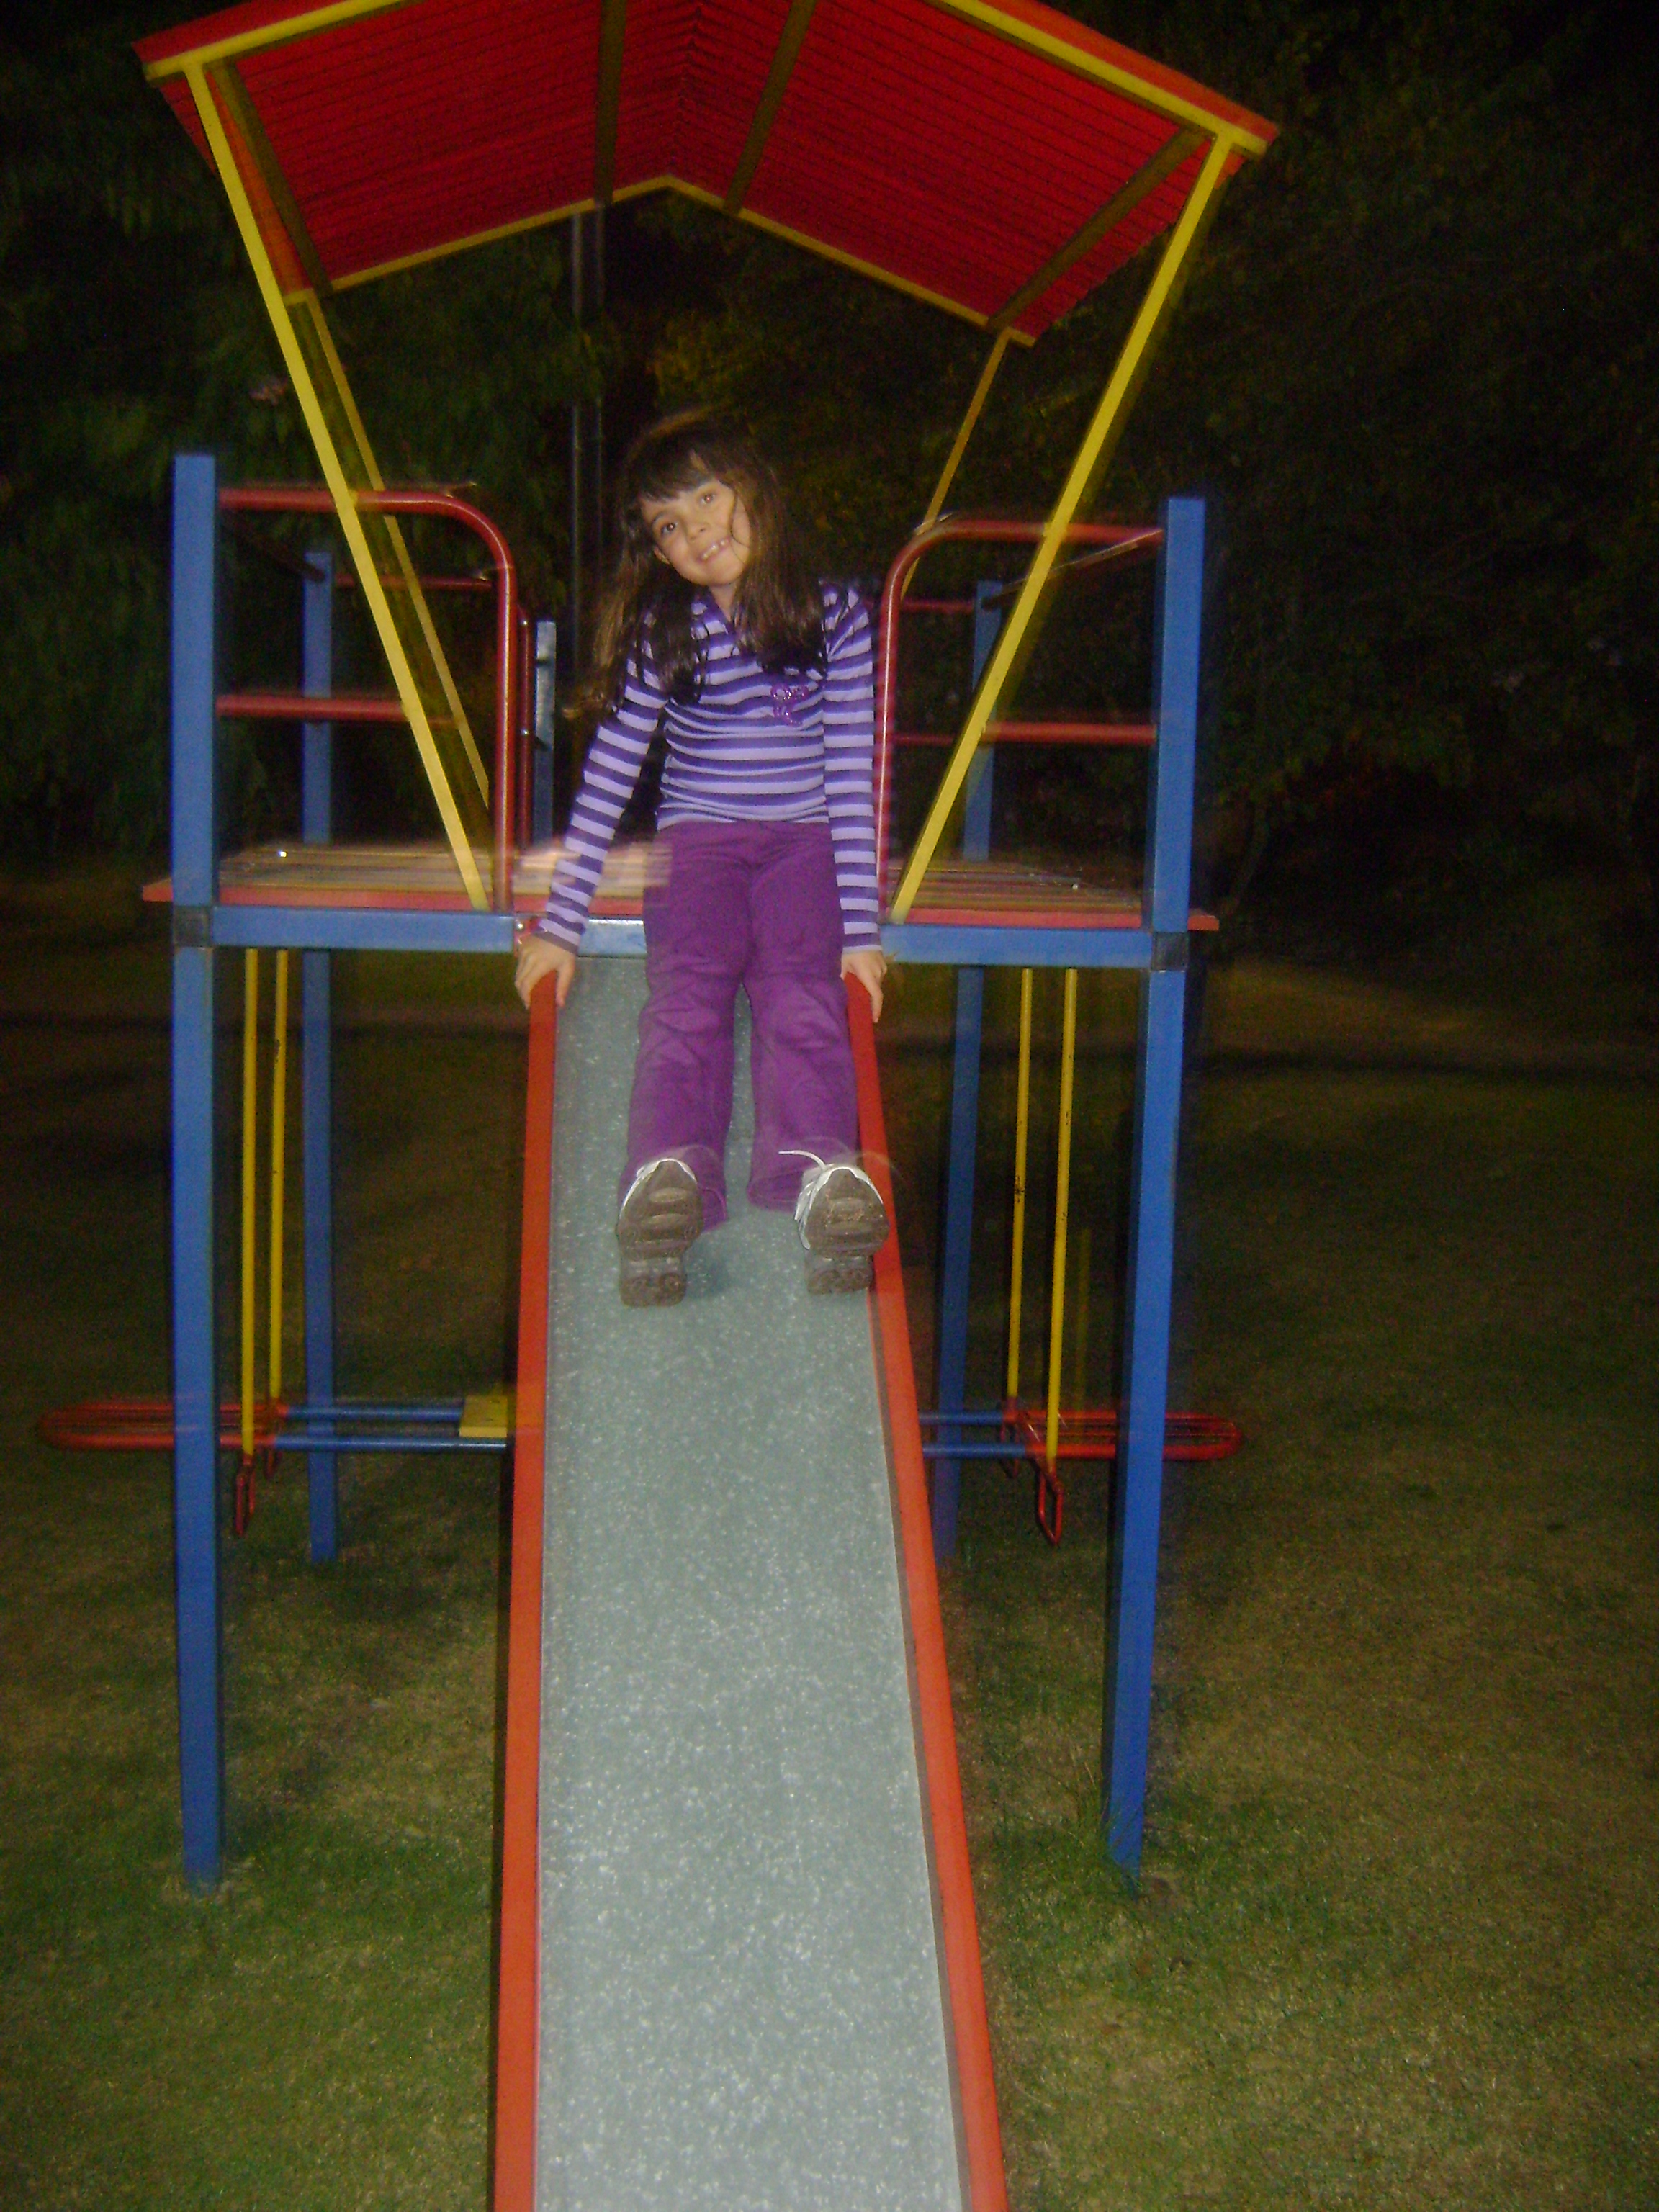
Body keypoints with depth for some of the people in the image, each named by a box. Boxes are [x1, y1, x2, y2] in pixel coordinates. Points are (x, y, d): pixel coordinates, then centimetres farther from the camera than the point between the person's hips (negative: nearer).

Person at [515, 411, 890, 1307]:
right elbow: (606, 777, 1)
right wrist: (559, 925, -3)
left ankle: (821, 1172, -50)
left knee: (801, 998, -27)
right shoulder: (663, 629, 3)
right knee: (686, 999, -26)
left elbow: (852, 779, 3)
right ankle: (668, 1176, -50)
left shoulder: (836, 617, 4)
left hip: (804, 843, 0)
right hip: (696, 841, 0)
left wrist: (862, 930, -3)